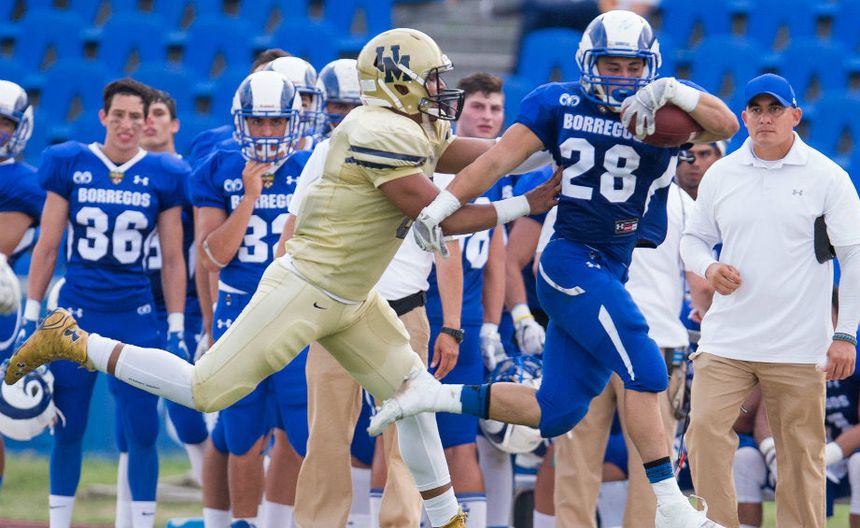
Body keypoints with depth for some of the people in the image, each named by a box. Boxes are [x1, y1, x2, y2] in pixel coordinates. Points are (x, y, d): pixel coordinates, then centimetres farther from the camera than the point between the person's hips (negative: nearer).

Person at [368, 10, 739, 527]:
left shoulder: (665, 111, 3)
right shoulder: (559, 104, -2)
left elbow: (726, 125, -14)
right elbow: (501, 157, -3)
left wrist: (671, 92, -29)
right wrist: (442, 205, -10)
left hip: (610, 271, 5)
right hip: (571, 260, -5)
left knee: (556, 414, 8)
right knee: (645, 370, -17)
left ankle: (430, 397, 21)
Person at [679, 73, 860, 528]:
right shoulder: (720, 174, 9)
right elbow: (693, 239, 19)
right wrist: (708, 268, -5)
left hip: (798, 349, -3)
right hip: (726, 339, 3)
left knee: (801, 455, -1)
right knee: (704, 434, -10)